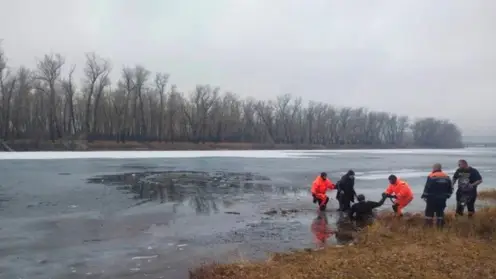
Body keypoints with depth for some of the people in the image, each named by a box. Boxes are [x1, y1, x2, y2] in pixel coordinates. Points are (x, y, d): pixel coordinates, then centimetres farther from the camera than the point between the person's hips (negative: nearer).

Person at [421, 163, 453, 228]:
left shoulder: (431, 176, -11)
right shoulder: (446, 177, 8)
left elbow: (427, 187, -14)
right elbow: (450, 188, 11)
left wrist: (424, 196, -5)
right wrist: (447, 195, 21)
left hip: (432, 198, -5)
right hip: (442, 198, 5)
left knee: (429, 211, 3)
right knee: (440, 211, 14)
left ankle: (428, 225, 0)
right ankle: (440, 225, 16)